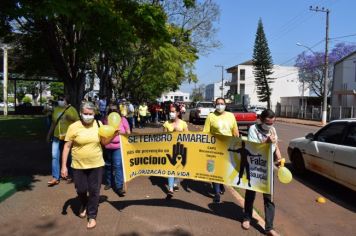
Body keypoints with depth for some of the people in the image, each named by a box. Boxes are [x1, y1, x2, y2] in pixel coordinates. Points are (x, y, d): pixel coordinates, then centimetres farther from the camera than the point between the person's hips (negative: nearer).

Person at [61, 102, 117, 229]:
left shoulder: (99, 124, -5)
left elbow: (104, 142, 5)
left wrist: (114, 135, -14)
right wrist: (63, 166, -9)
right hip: (78, 165, 0)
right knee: (80, 190, 15)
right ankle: (84, 205, 49)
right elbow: (67, 147, -7)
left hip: (96, 164, 1)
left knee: (94, 191, 8)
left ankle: (92, 216, 27)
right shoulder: (73, 127, -11)